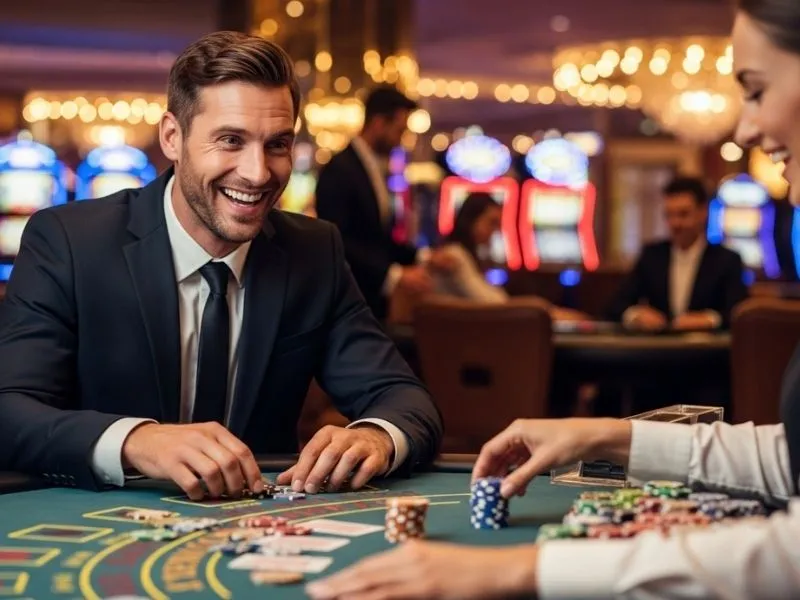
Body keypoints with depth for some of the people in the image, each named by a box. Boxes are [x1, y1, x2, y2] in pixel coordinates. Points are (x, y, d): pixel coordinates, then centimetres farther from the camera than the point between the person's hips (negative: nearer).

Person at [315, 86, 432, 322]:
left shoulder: (373, 169, 14)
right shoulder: (339, 169, -14)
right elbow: (336, 242, -22)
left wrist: (420, 257, 6)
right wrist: (396, 276, -23)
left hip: (372, 301, 9)